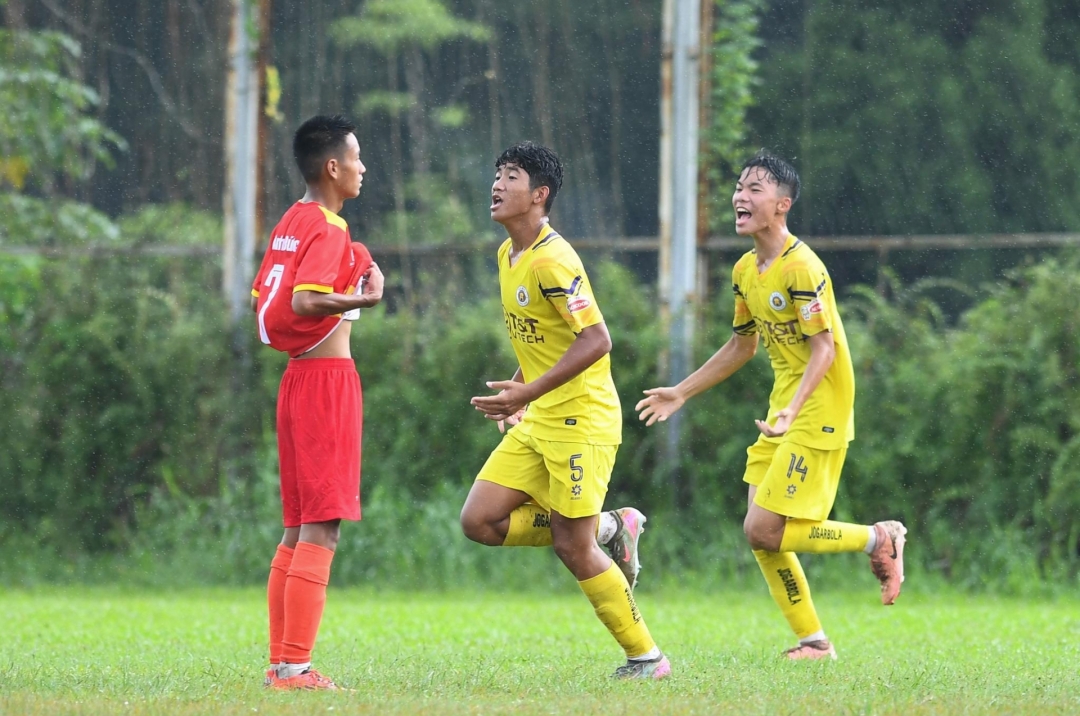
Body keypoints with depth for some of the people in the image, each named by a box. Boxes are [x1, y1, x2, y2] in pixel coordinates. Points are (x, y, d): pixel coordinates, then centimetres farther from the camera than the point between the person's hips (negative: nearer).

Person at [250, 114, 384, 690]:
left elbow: (262, 299, 17)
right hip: (328, 378, -10)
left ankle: (281, 661, 15)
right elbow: (304, 302, -26)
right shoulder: (328, 231, -14)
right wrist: (365, 297, -21)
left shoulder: (290, 223, 13)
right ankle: (294, 668, -12)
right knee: (321, 532, -9)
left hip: (297, 378, 10)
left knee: (298, 532, 13)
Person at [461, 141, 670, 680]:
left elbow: (596, 339, -24)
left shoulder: (552, 261, -18)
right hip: (536, 422, 9)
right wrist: (518, 394, 15)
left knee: (573, 546, -7)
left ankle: (646, 657, 7)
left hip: (581, 418, -9)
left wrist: (529, 392, -26)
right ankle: (608, 528, 14)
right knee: (480, 521, 0)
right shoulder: (508, 255, 11)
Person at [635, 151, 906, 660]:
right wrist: (682, 393, 24)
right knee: (762, 535, 3)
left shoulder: (802, 268, -18)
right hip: (783, 413, 9)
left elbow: (825, 350, -21)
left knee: (764, 531, -13)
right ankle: (813, 641, 12)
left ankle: (879, 540, 2)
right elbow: (742, 346, 23)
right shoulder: (746, 270, 9)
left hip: (819, 410, -9)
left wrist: (791, 413, -34)